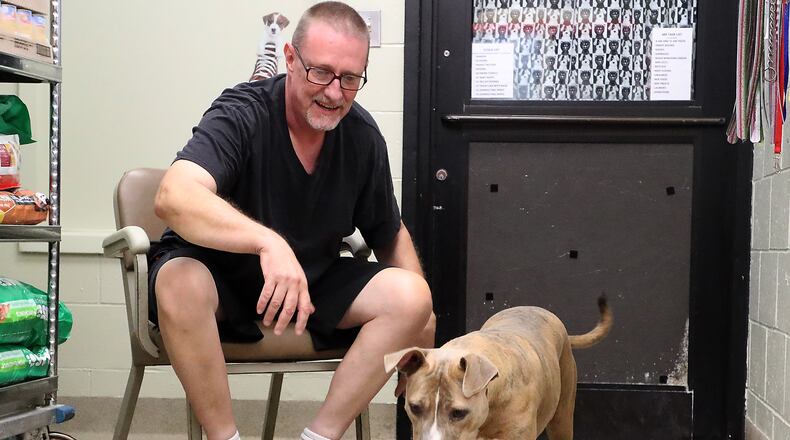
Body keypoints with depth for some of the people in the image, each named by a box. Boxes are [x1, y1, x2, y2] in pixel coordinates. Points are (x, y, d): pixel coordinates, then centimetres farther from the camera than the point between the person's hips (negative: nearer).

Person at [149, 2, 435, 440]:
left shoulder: (362, 136, -5)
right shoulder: (242, 114, -21)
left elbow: (390, 235, 9)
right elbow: (174, 197, -40)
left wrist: (418, 316, -8)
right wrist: (268, 242, -55)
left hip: (312, 282, 5)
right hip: (219, 274, -4)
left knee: (411, 297, -18)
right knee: (180, 282, -38)